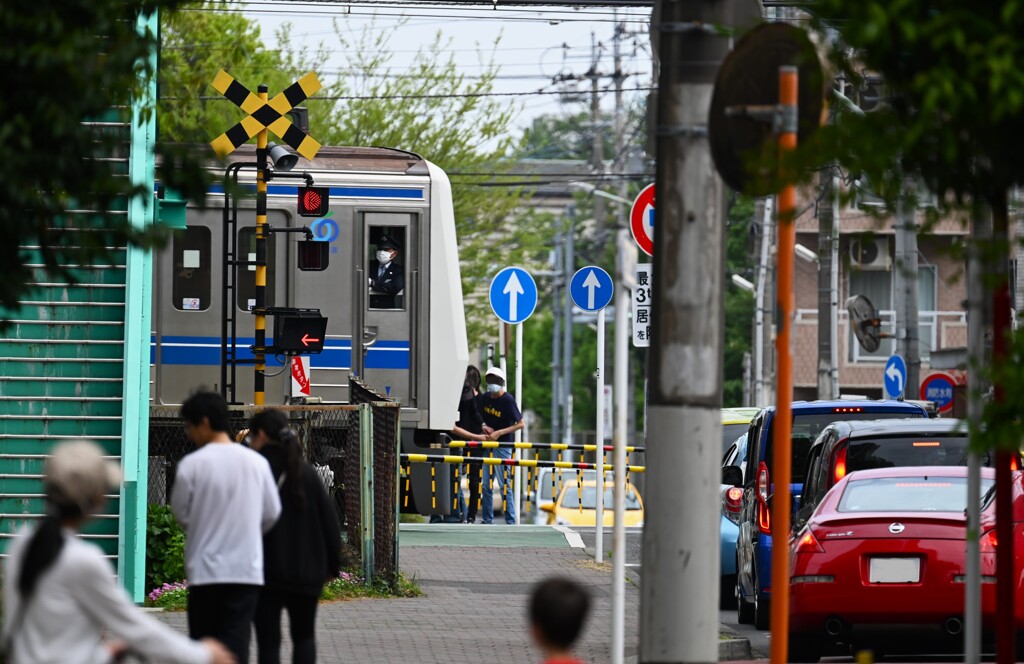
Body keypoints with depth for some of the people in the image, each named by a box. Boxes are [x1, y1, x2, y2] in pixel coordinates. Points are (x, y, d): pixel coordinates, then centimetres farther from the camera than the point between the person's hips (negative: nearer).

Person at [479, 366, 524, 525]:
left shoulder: (508, 400, -14)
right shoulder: (485, 398, 6)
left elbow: (520, 424, -14)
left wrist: (499, 433, -19)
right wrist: (484, 427, -3)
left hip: (503, 445, -7)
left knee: (505, 484, -6)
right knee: (486, 485, 10)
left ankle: (510, 521, -3)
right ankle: (487, 519, 17)